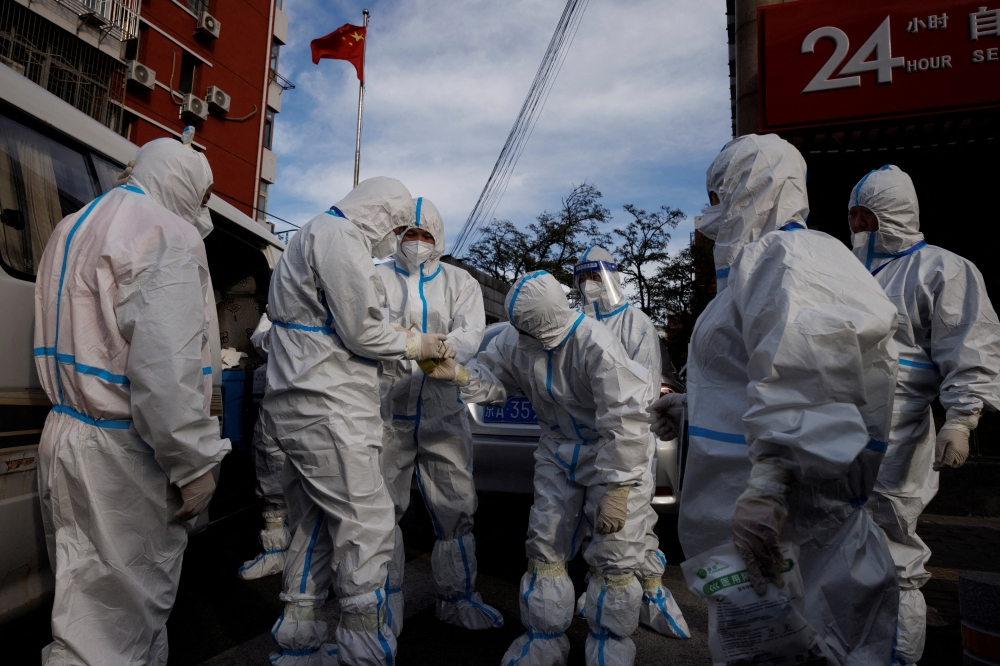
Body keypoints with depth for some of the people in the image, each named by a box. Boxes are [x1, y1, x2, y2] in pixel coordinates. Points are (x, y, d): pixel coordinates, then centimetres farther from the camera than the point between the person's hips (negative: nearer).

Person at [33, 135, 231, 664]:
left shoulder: (73, 228, 17)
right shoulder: (167, 234, -15)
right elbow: (165, 368, -25)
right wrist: (197, 465, -20)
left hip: (65, 437, 10)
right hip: (119, 457, -10)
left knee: (87, 596, 21)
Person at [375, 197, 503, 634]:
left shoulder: (460, 283, 9)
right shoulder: (378, 278, 8)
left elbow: (470, 336, -8)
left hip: (443, 413, 1)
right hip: (388, 410, 0)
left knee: (455, 507, 8)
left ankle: (457, 597, 27)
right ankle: (387, 601, 28)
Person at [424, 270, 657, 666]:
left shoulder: (595, 346, -32)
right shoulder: (515, 340, -13)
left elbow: (624, 424, -29)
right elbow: (494, 380, 1)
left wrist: (615, 492, -26)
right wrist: (459, 374, -20)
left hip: (613, 455, -5)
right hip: (557, 452, 5)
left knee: (614, 560, 3)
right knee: (545, 548, 9)